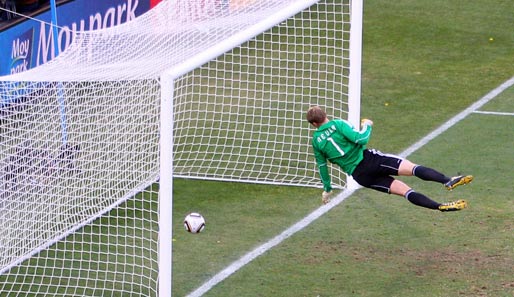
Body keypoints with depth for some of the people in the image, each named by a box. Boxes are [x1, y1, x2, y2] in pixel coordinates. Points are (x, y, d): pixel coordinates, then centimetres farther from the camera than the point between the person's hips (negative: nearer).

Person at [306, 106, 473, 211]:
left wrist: (327, 189, 30)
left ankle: (440, 206, -16)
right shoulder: (337, 125, -2)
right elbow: (361, 139, -12)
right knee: (413, 168, -12)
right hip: (368, 159, -4)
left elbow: (322, 166, 17)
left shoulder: (316, 141, 10)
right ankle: (447, 181, -33)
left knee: (403, 190, -1)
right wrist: (367, 126, 8)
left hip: (358, 175, 4)